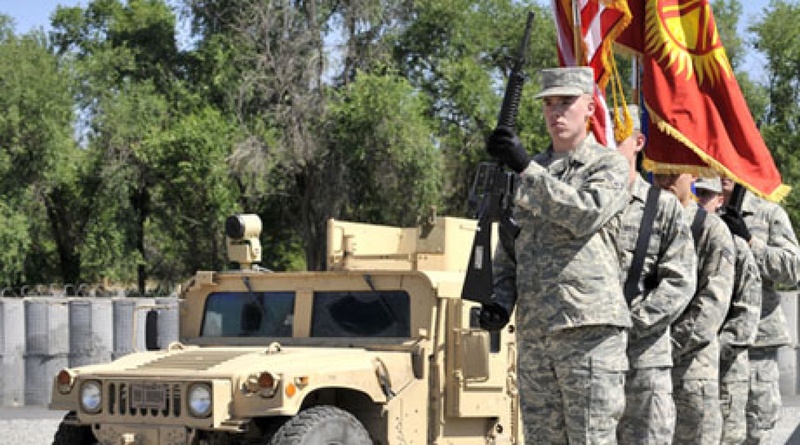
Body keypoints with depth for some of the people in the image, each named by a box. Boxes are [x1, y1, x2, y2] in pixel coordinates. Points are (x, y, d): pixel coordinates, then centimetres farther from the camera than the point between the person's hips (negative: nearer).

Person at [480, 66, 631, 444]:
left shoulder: (610, 165, 3)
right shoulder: (526, 174, 19)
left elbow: (587, 214, -17)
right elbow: (508, 250, 21)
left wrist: (526, 169, -20)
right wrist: (501, 301, 3)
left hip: (589, 328, -6)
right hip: (533, 333, 6)